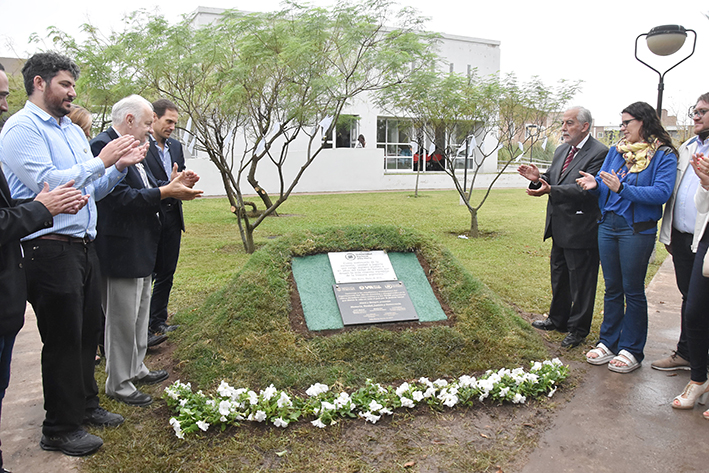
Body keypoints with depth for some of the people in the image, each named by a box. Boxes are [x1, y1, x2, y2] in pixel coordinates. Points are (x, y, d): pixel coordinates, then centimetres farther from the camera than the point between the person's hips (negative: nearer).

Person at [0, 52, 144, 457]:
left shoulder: (74, 131, 17)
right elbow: (48, 182, -20)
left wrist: (119, 168, 1)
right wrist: (101, 161, -15)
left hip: (84, 245, 8)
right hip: (51, 251, -8)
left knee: (87, 331, 16)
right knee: (63, 339, 2)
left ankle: (86, 404, 34)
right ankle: (60, 430, 18)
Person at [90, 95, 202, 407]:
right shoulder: (104, 146, -18)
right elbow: (120, 197, -26)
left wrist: (173, 186, -1)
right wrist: (165, 191, -22)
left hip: (142, 248, 11)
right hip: (121, 250, -10)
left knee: (140, 314, 21)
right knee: (122, 319, 2)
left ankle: (135, 368, 36)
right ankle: (118, 384, 17)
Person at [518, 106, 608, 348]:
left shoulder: (599, 153, -16)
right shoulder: (561, 151, 12)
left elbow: (584, 189, -25)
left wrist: (550, 190, -34)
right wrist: (538, 178, -9)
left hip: (581, 229, -9)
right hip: (559, 228, 9)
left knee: (581, 281, 5)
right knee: (559, 276, 22)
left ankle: (578, 329, 20)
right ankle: (558, 319, 39)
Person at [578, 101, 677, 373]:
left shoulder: (664, 155, -7)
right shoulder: (616, 151, 10)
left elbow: (662, 192, -19)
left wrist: (622, 189, -27)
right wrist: (596, 184, -12)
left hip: (637, 230, -5)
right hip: (608, 226, 6)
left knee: (633, 290, 4)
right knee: (612, 288, 13)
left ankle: (631, 350, 17)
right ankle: (608, 342, 24)